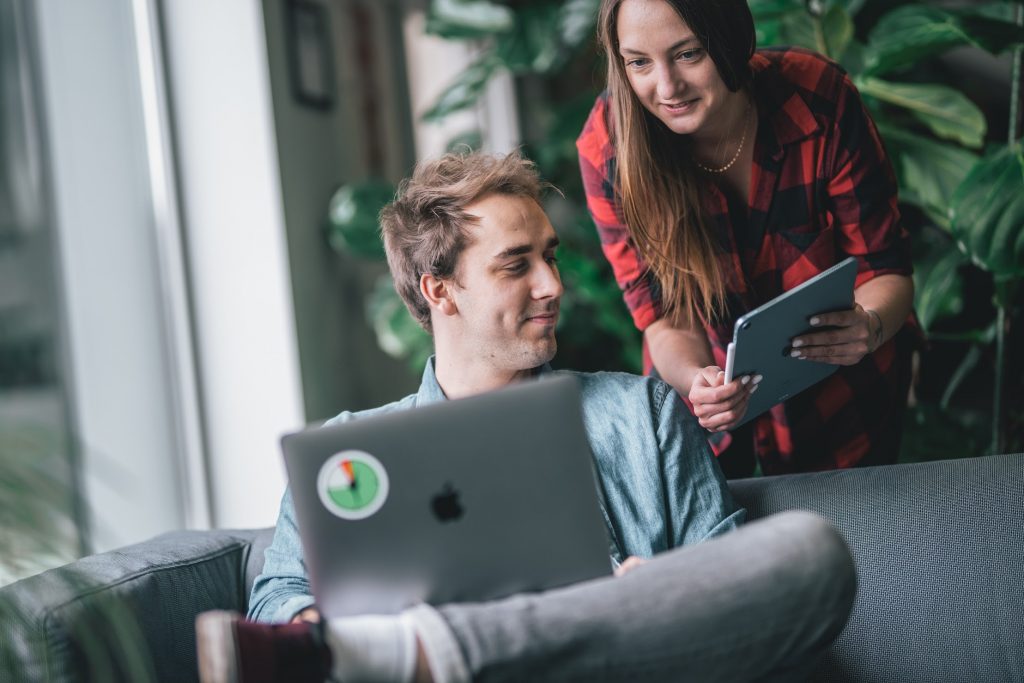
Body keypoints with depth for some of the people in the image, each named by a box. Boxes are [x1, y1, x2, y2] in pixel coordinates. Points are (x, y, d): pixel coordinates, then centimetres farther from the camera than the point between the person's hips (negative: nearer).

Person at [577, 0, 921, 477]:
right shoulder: (607, 147, -24)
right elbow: (665, 317, -16)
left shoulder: (821, 100, -27)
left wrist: (871, 327, -39)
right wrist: (695, 381, -38)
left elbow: (885, 271, -16)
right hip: (709, 388, 0)